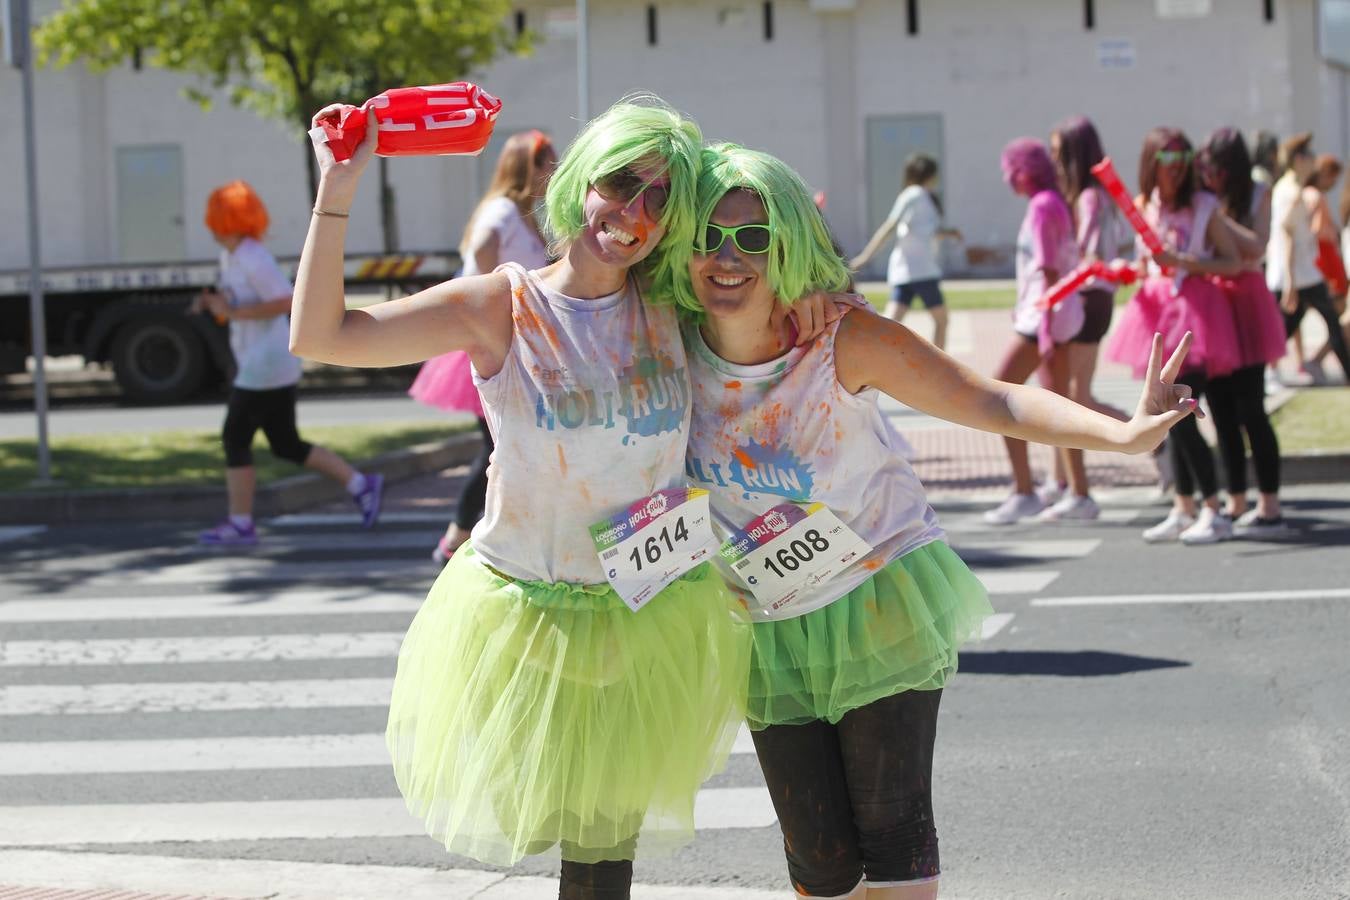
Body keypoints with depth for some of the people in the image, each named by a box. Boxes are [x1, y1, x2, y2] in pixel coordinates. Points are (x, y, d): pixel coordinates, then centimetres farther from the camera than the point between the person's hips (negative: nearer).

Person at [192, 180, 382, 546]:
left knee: (235, 439, -4)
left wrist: (232, 312, -23)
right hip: (254, 362, 10)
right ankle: (360, 485, 15)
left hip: (266, 366, -10)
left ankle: (240, 524, 3)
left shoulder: (254, 259, -18)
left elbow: (285, 302, -24)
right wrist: (210, 302, 5)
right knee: (287, 445, 13)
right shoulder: (229, 256, 12)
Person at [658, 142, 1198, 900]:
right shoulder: (668, 349, -15)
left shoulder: (845, 341, -23)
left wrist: (1121, 434, -37)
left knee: (891, 824, -3)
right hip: (768, 629, 3)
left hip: (881, 602, -3)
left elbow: (992, 402, -25)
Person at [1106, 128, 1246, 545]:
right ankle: (1183, 510, 17)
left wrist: (1183, 261, -18)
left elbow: (1233, 262, -7)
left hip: (1195, 309, -6)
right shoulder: (1145, 207, 10)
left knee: (1179, 417, -12)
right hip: (1159, 308, 6)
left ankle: (1214, 512, -5)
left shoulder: (1205, 206, -6)